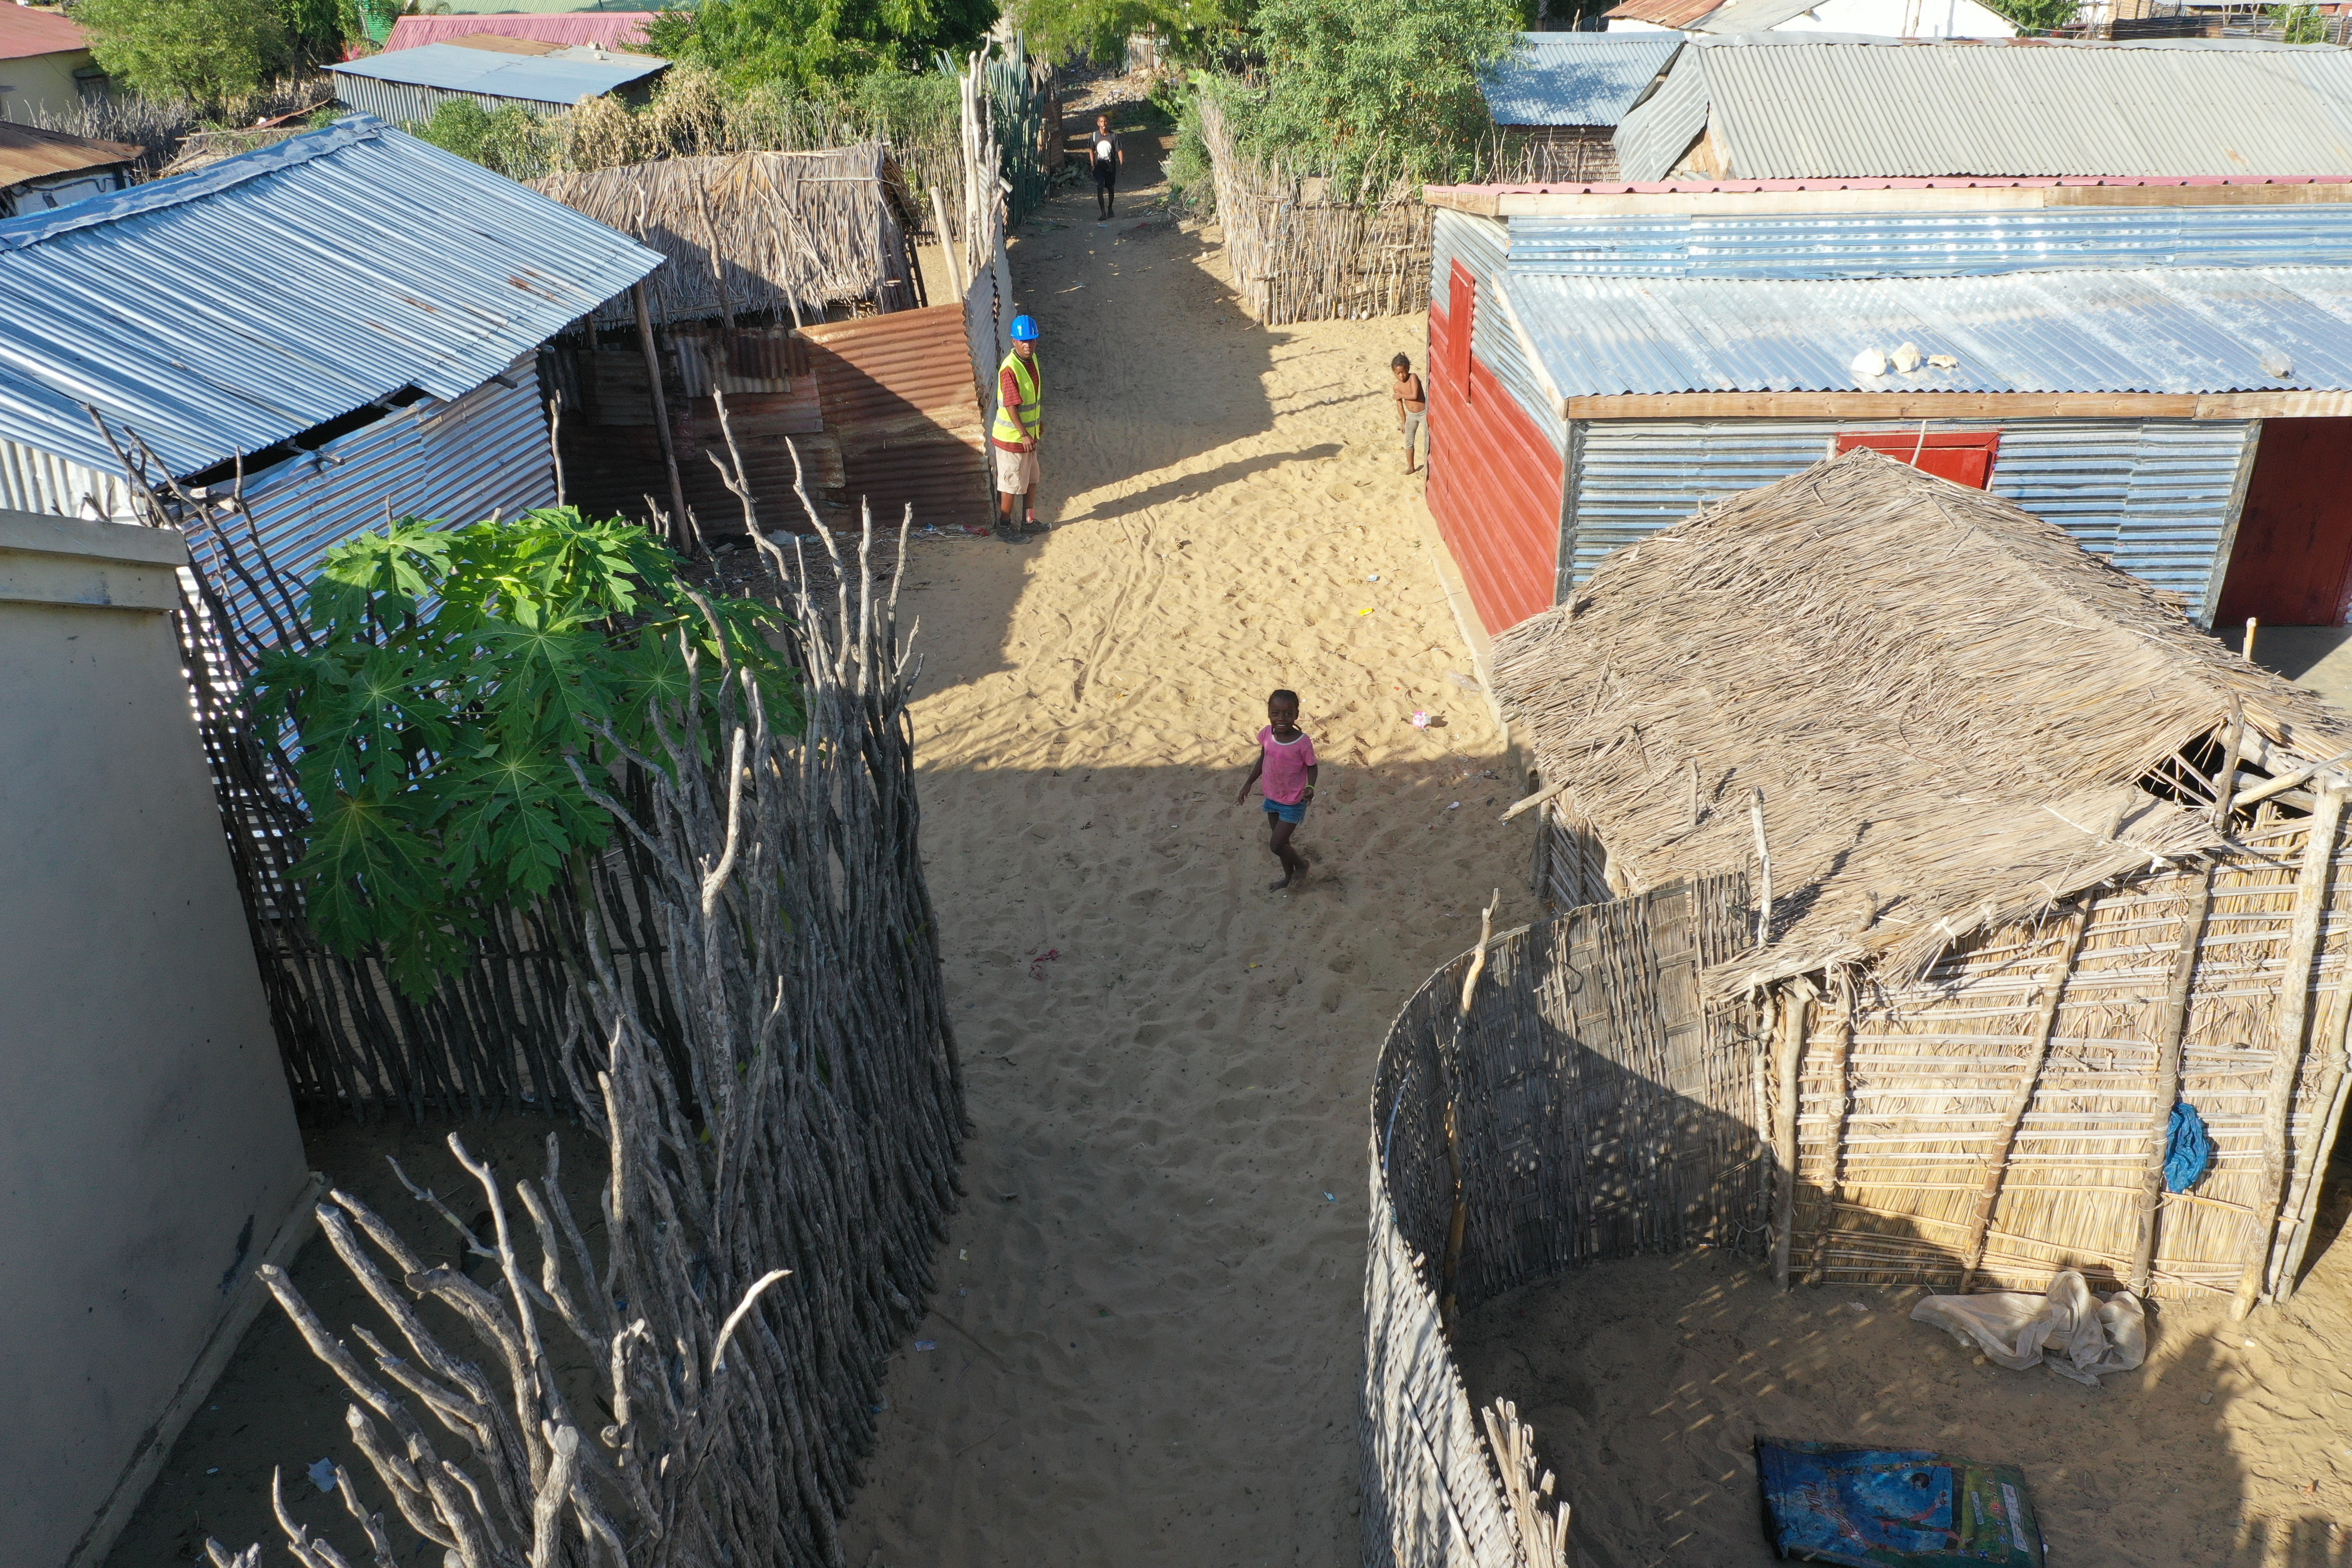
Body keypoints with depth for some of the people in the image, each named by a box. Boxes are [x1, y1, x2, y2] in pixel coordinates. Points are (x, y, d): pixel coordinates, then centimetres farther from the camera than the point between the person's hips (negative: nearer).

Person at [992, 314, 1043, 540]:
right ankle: (1004, 527, 18)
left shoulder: (1032, 359, 2)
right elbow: (1011, 407, -25)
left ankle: (1029, 522, 34)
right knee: (1012, 484, 4)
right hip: (1012, 437, -9)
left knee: (1031, 479, 20)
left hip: (1029, 433, 9)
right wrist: (1024, 435, -25)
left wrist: (1038, 421, 24)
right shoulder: (1010, 369, -25)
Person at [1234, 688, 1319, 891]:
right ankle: (1289, 877, 41)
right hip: (1272, 798, 5)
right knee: (1281, 842, 20)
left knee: (1276, 845, -3)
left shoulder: (1302, 742, -26)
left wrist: (1310, 787, -30)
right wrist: (1248, 784, 7)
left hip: (1293, 803, -5)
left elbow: (1311, 767, -12)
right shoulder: (1267, 734, -11)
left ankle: (1302, 864, 26)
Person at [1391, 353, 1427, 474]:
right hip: (1411, 416, 5)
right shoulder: (1397, 387, -5)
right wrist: (1403, 422, 10)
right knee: (1409, 442, 12)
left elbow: (1414, 396, -30)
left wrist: (1401, 395, -17)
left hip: (1424, 413, -5)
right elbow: (1400, 406, 5)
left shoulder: (1413, 378, -19)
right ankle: (1410, 467, 26)